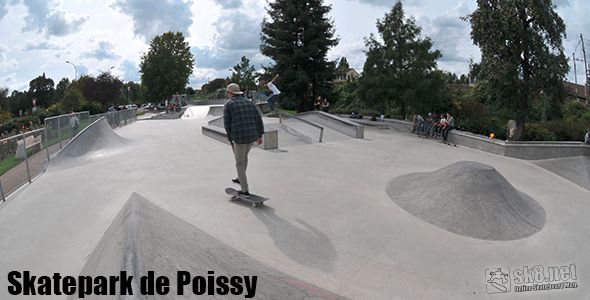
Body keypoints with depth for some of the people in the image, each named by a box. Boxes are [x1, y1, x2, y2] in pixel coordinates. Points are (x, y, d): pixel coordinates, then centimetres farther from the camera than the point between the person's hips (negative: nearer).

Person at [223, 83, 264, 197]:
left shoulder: (228, 105, 0)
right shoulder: (249, 103, 14)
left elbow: (227, 124, -3)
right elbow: (258, 119, 7)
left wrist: (231, 141, 5)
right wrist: (260, 136, 10)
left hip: (240, 137, -5)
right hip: (253, 136, 5)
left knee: (240, 163, 12)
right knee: (244, 155, 32)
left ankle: (245, 190, 13)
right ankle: (240, 179, 47)